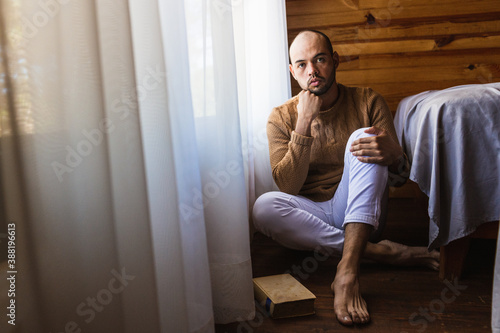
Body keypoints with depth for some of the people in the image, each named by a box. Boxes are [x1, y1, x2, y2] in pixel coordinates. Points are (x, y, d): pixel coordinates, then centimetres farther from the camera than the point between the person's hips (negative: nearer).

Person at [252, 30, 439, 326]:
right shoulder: (281, 118, -1)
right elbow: (288, 188, -14)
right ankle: (377, 251, -24)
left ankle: (348, 268, -38)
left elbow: (400, 178, -3)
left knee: (363, 138, -25)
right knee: (263, 207, -30)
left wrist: (394, 155, -29)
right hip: (311, 215, 1)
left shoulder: (367, 101, 0)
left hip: (363, 213, 0)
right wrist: (304, 124, -21)